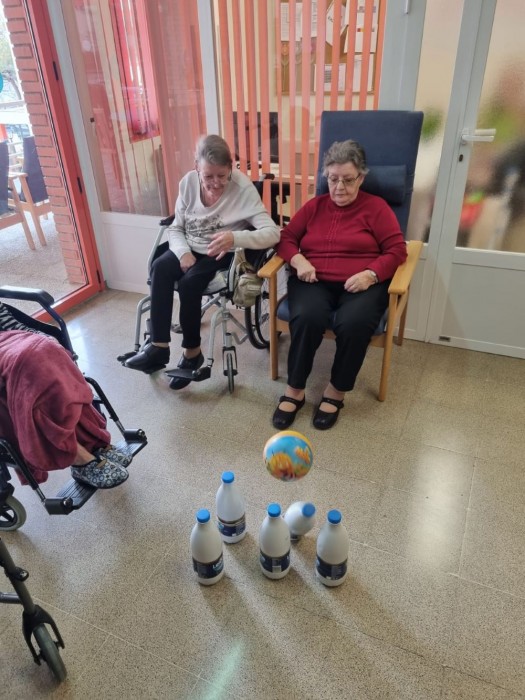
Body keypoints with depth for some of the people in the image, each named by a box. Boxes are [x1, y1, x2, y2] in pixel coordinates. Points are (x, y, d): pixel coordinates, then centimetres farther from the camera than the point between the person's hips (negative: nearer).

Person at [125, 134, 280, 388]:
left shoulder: (242, 187, -18)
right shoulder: (188, 182, -4)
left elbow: (273, 233, -26)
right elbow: (176, 228, 3)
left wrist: (235, 238, -42)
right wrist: (183, 252, -18)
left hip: (222, 255, -4)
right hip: (191, 249, 5)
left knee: (189, 282, -30)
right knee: (160, 268, -24)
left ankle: (192, 351, -11)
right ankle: (159, 346, -21)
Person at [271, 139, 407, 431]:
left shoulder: (376, 207, 8)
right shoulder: (314, 206, 17)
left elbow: (397, 250, 1)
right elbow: (286, 237, 14)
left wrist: (371, 274, -17)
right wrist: (298, 260, -8)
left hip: (360, 284, -1)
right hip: (314, 281, 2)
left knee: (353, 323, -35)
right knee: (307, 317, -33)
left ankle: (336, 391, -11)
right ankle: (294, 389, -15)